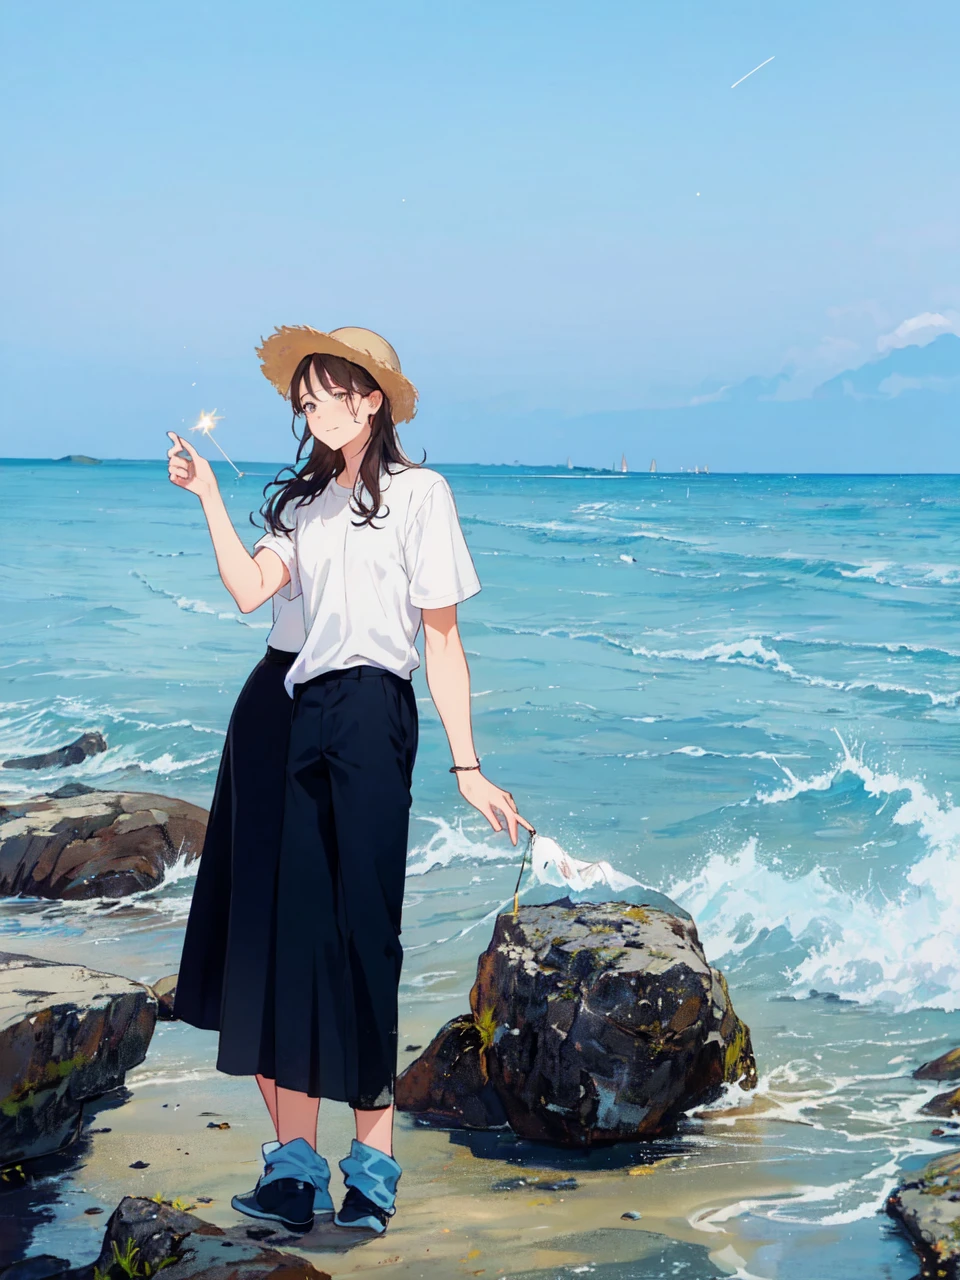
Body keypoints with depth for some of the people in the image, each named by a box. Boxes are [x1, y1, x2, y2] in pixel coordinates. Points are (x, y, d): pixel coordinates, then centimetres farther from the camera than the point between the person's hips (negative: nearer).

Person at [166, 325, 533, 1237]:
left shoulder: (417, 493, 3)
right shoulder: (305, 502, 22)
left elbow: (442, 640, -1)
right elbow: (249, 589, 4)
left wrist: (467, 766, -4)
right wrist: (206, 494, 2)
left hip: (372, 716, -5)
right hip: (301, 719, 5)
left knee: (362, 928, -5)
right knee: (290, 929, -2)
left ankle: (372, 1161, 4)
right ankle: (295, 1165, 3)